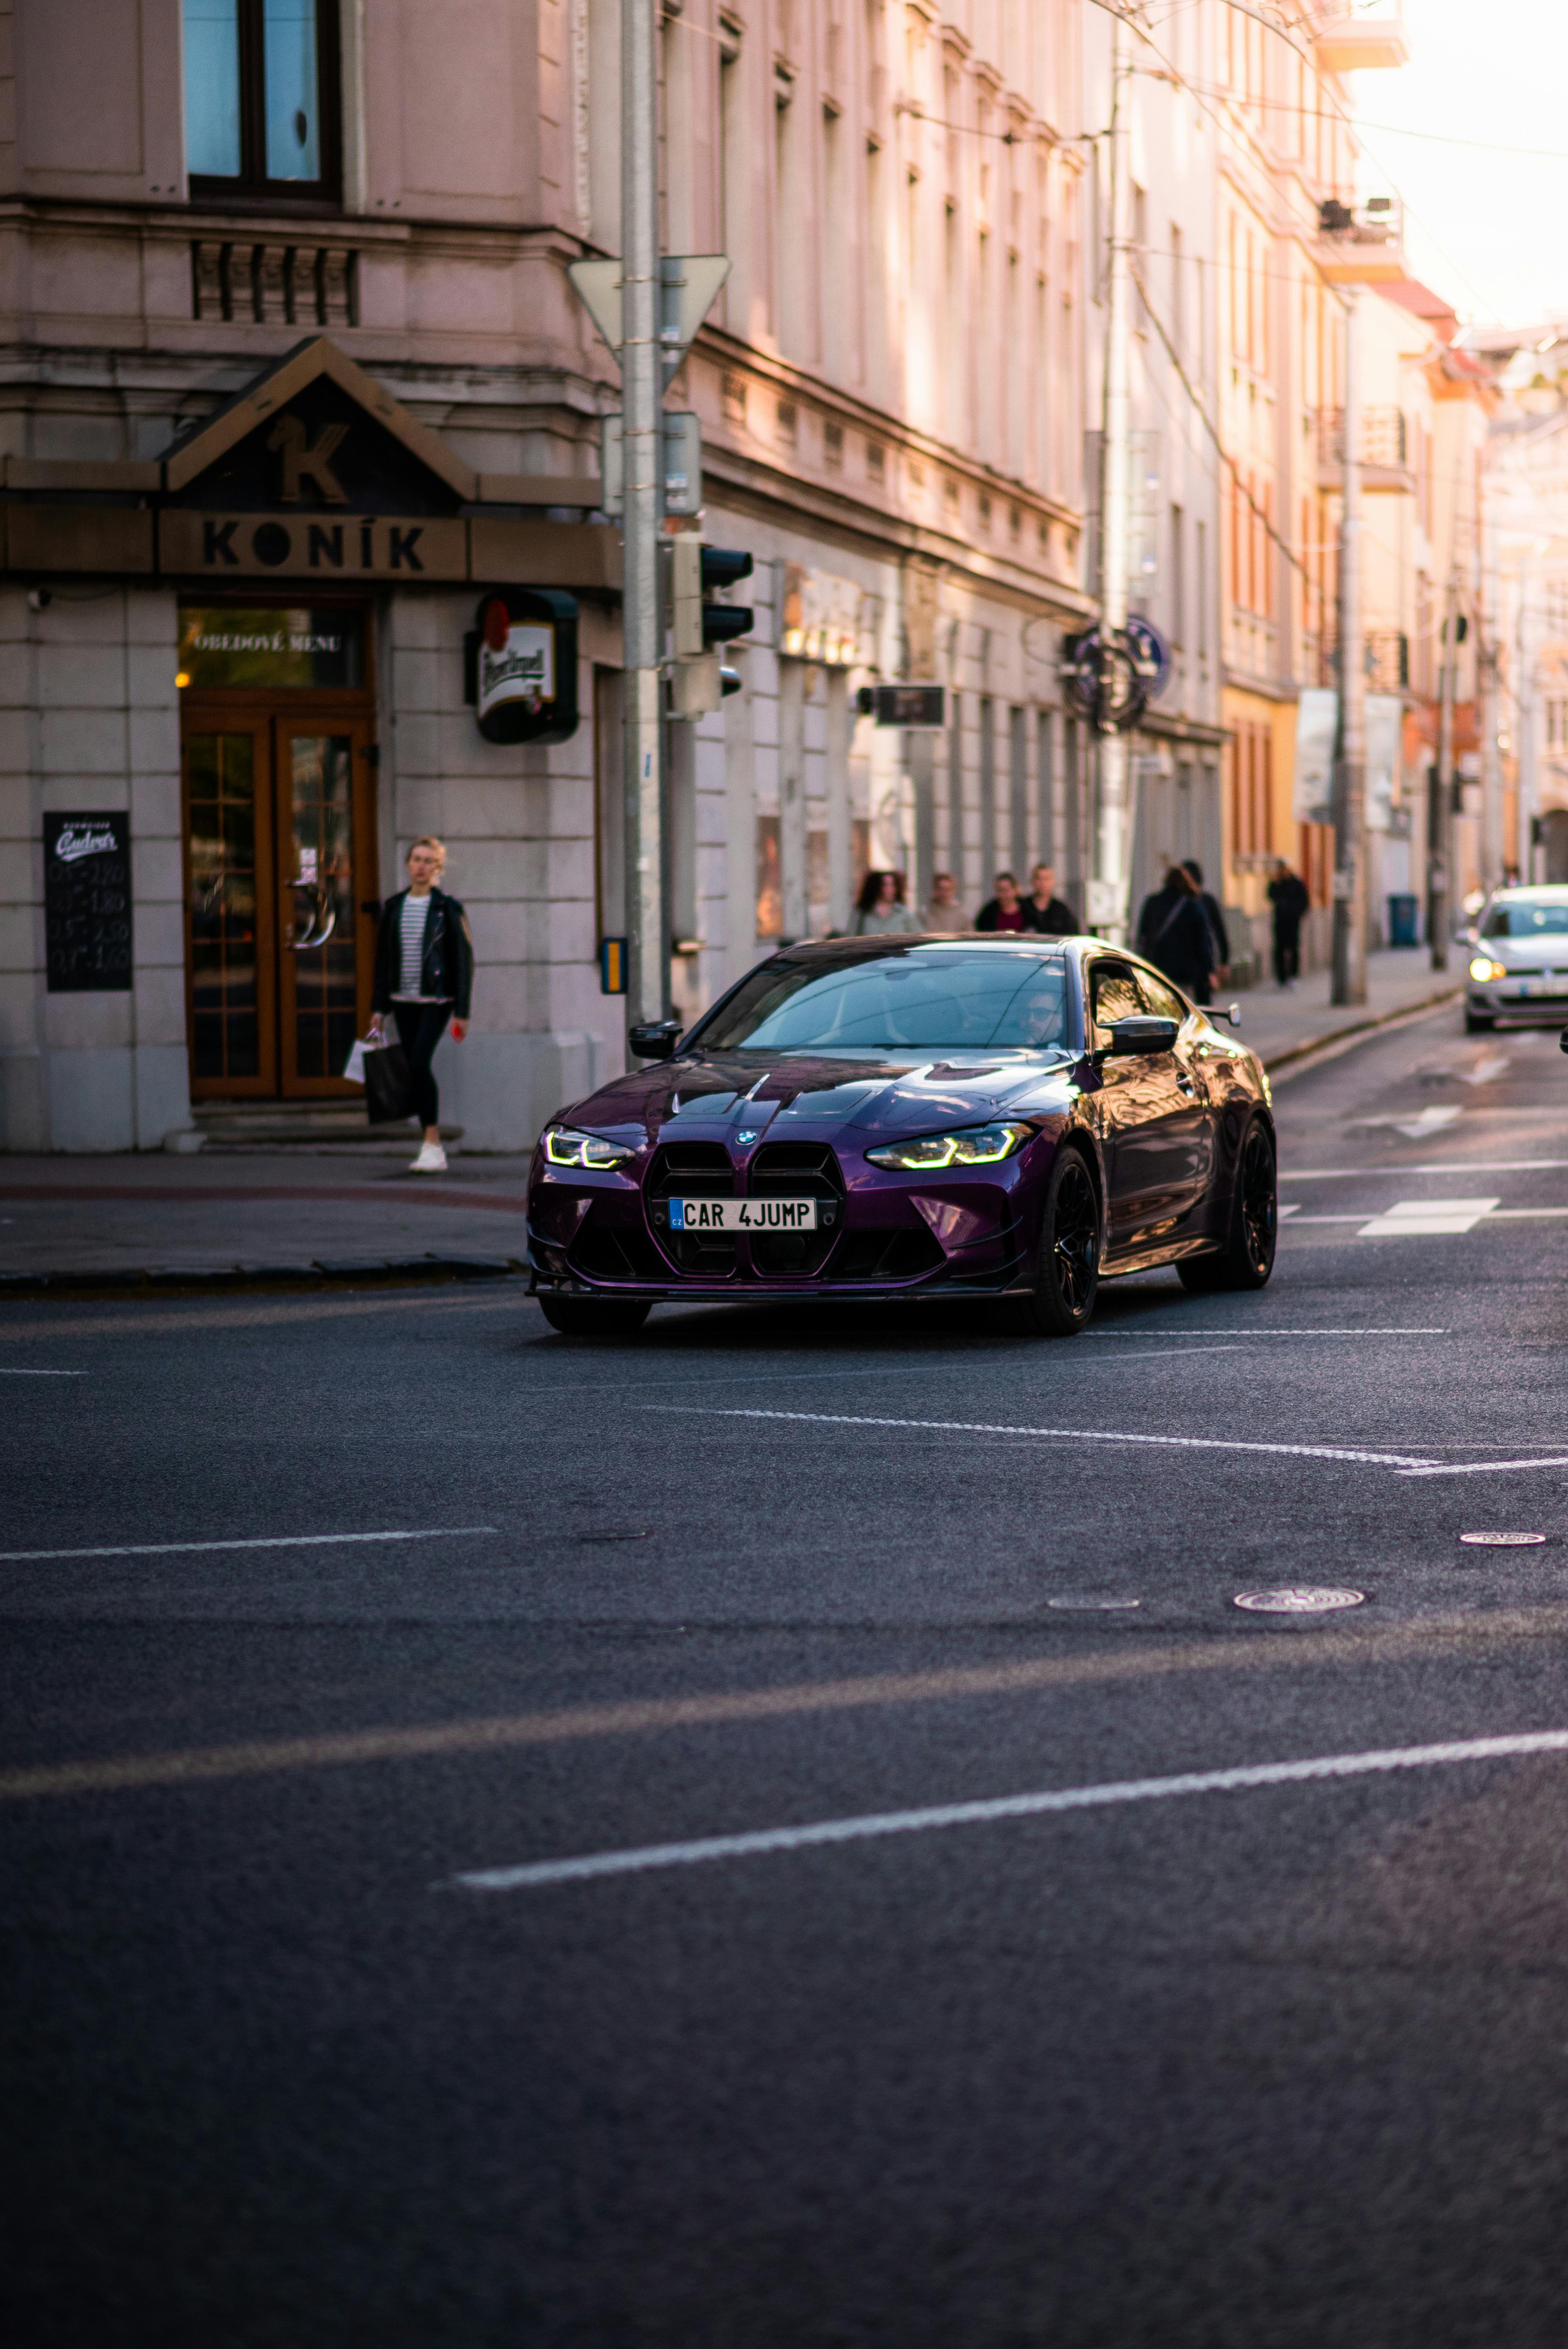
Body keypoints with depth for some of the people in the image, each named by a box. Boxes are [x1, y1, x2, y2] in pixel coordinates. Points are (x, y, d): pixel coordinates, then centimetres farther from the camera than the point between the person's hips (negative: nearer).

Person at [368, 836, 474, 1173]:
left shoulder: (447, 908, -3)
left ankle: (433, 1146, -15)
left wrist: (462, 1012, -8)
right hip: (404, 1001, 5)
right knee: (414, 1070, 4)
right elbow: (383, 958, 13)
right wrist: (379, 1008, 9)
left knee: (420, 1062, -19)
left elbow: (463, 960, -3)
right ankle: (432, 1150, 11)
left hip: (436, 999, -5)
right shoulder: (394, 907, 9)